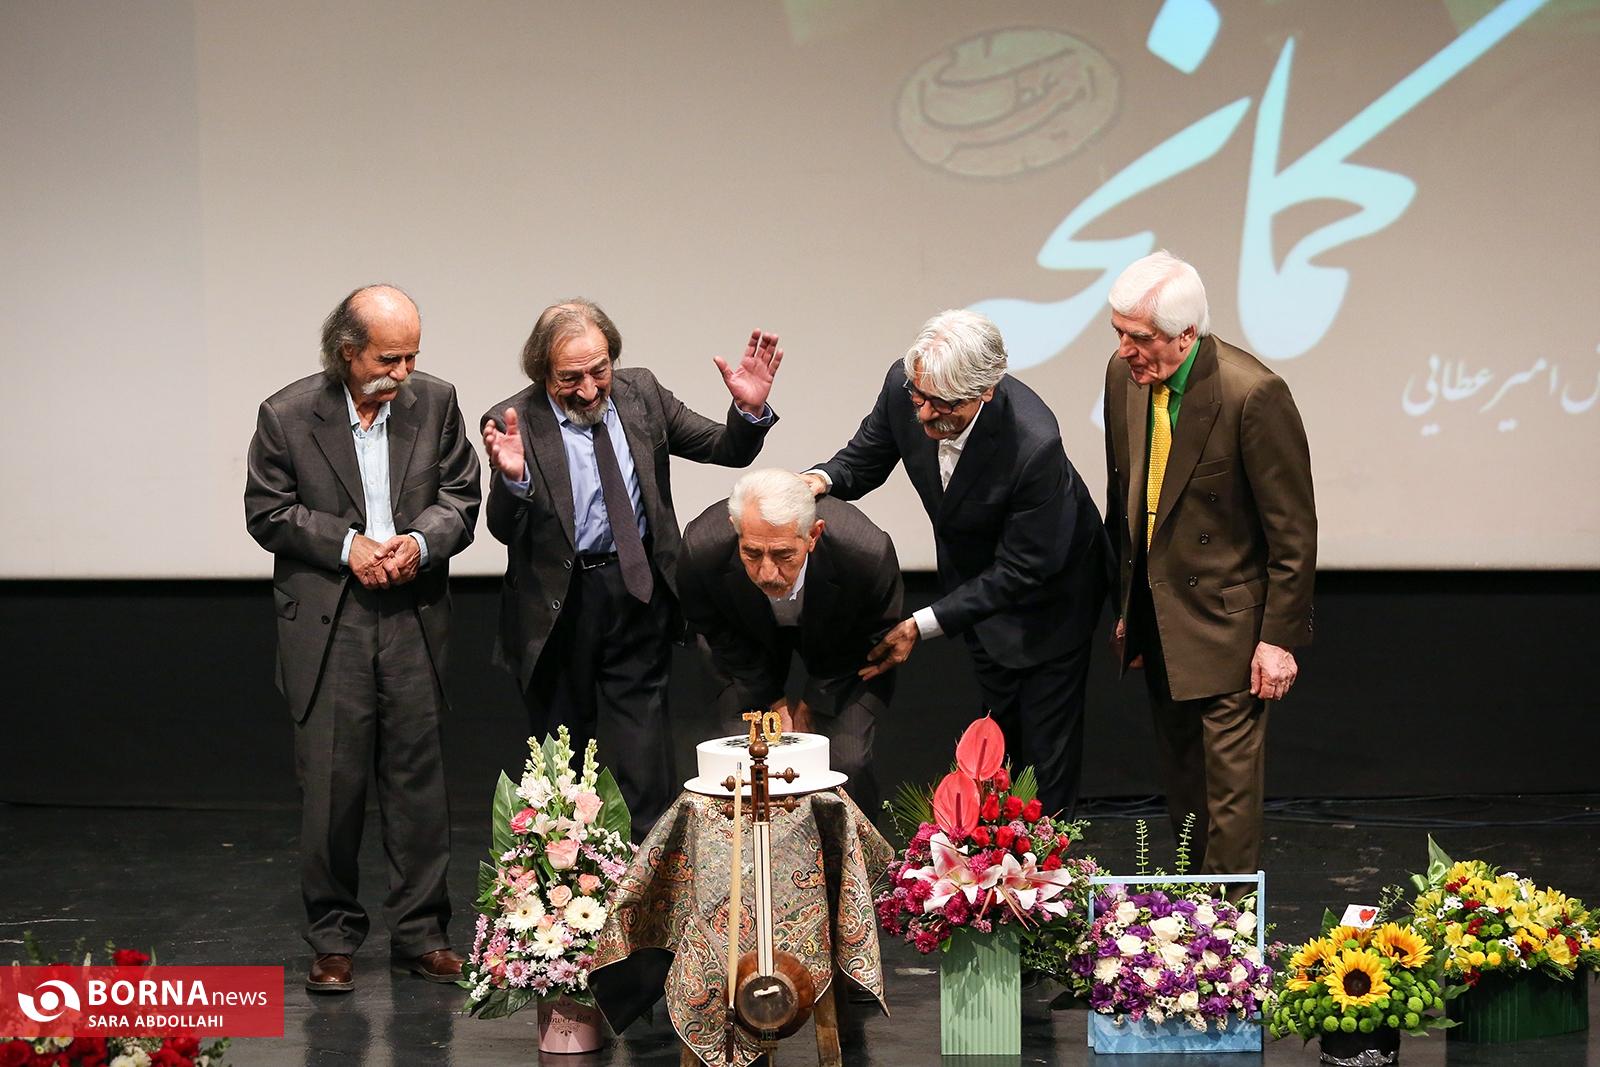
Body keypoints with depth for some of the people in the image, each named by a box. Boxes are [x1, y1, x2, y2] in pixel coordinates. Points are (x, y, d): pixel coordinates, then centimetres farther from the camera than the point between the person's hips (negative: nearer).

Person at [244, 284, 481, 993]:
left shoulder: (435, 402, 2)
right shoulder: (287, 415, -5)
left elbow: (460, 497, 6)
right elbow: (267, 513, -2)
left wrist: (420, 541, -13)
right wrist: (345, 545, -13)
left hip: (413, 621, 2)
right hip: (326, 623, -2)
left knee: (418, 778, 6)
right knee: (330, 783, 0)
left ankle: (420, 932, 17)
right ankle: (333, 939, 12)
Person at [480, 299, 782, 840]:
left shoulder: (641, 393, 0)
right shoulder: (513, 422, -9)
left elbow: (728, 450, 5)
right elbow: (506, 532, -12)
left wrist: (750, 410, -16)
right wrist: (513, 478, -32)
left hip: (640, 594, 1)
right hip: (559, 605, -1)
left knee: (640, 751, 0)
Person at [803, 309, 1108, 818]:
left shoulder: (1034, 444, -41)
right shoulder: (903, 383, -25)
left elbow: (1020, 571, -30)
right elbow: (868, 456, -4)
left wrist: (921, 625, -32)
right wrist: (823, 479, -28)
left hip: (1048, 587, -6)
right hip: (974, 575, 6)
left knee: (1046, 742, 3)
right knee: (1000, 725, 18)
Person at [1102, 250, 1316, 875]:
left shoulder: (1253, 394, -22)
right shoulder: (1124, 376, -1)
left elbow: (1293, 530, -15)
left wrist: (1280, 637, -13)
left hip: (1226, 624, -7)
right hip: (1157, 622, 7)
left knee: (1228, 786, -1)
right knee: (1179, 782, 17)